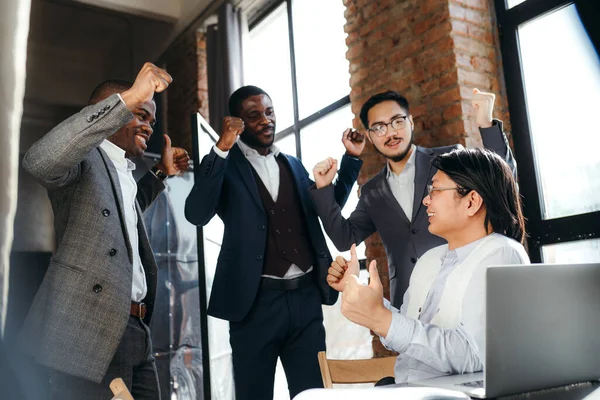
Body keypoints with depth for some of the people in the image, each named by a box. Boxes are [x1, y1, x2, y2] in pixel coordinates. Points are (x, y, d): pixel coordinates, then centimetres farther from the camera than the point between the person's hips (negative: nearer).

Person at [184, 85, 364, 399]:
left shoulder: (293, 165, 15)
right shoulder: (224, 165, -1)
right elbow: (196, 214, -17)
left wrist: (351, 159, 13)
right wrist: (221, 149, -24)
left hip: (306, 297, 4)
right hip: (256, 301, -4)